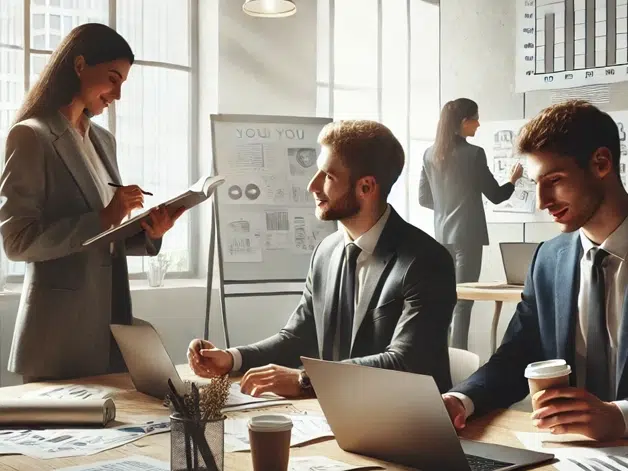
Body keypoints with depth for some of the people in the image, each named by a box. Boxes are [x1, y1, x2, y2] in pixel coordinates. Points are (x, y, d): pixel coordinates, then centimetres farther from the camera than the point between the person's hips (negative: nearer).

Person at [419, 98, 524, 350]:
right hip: (467, 235, -6)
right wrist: (513, 180, 13)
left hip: (442, 235, 6)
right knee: (462, 301, -2)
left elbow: (424, 198, 11)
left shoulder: (430, 154, 5)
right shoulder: (473, 153, -12)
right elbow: (495, 196, -5)